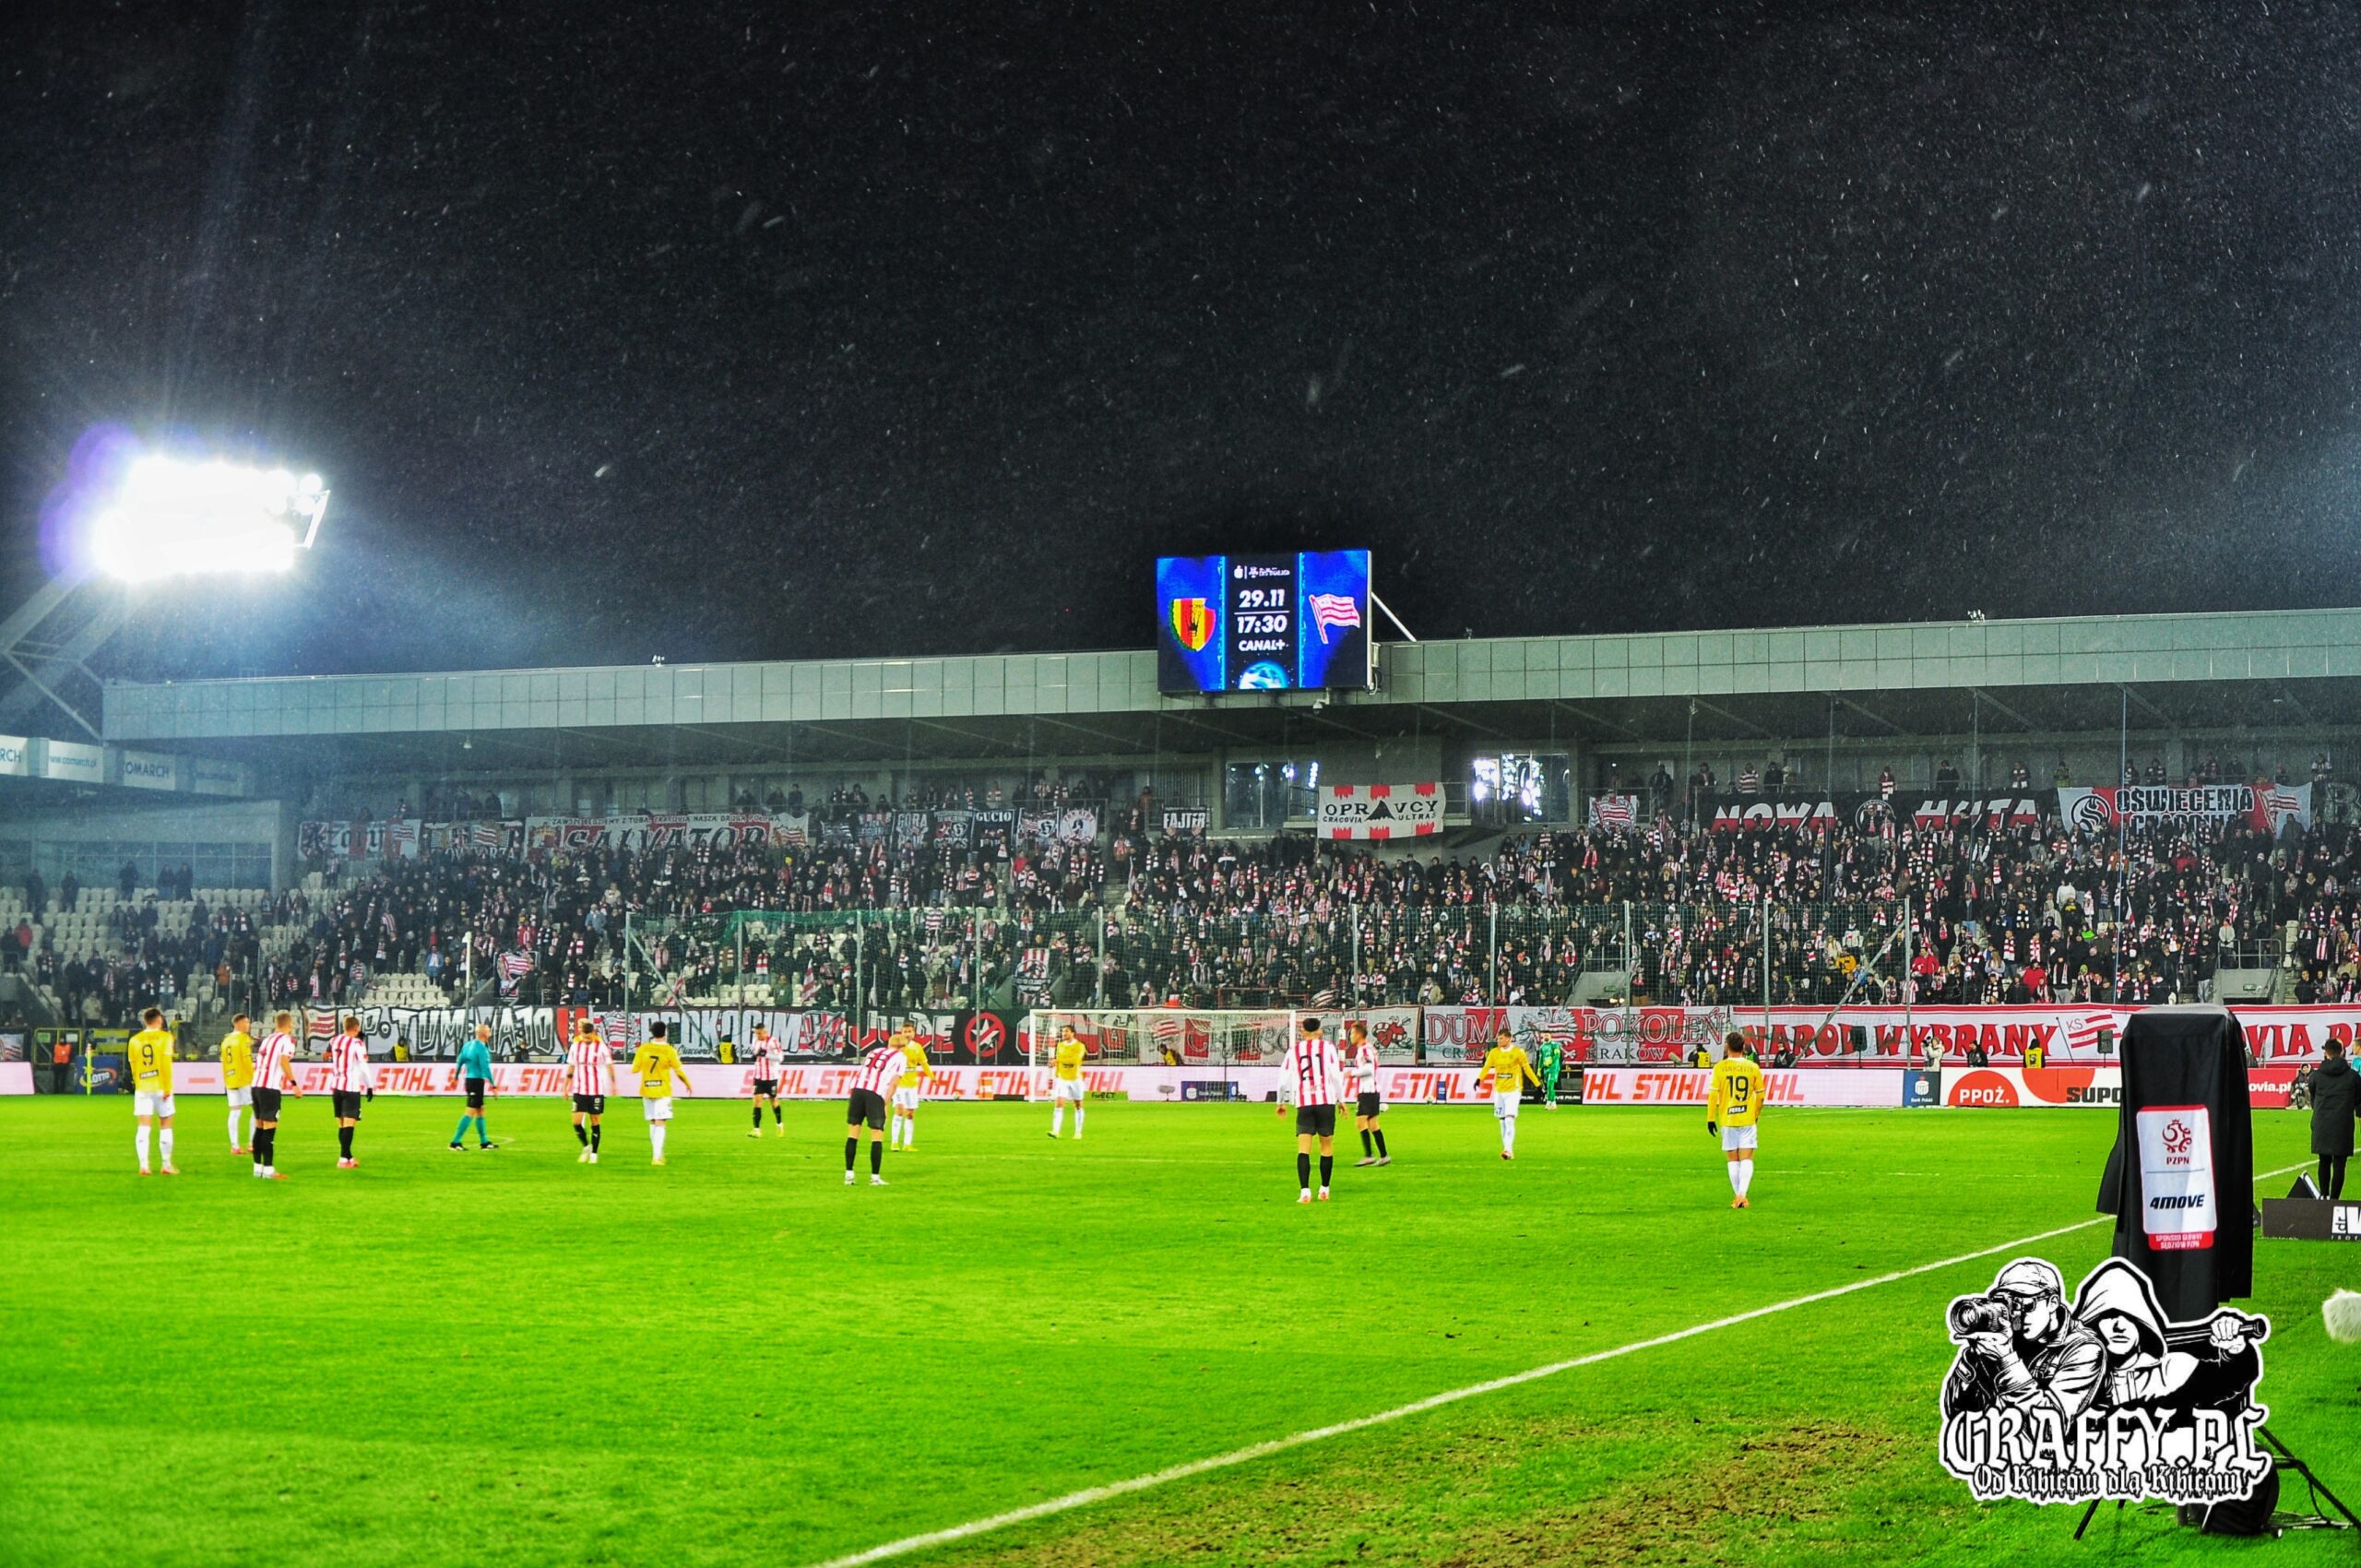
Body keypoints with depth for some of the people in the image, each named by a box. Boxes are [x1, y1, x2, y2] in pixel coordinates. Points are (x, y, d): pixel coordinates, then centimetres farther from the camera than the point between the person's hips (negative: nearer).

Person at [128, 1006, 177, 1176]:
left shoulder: (135, 1040, 5)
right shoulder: (165, 1037, -4)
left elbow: (133, 1066, 8)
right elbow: (166, 1064, -10)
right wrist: (167, 1088, -8)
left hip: (142, 1088, 2)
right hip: (160, 1087, -2)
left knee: (144, 1127, 0)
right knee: (165, 1125, 9)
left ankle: (143, 1165, -9)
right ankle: (167, 1165, 12)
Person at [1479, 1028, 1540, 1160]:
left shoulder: (1518, 1052, -4)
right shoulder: (1494, 1053, 5)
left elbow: (1527, 1068, 1)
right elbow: (1487, 1067, -4)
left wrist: (1537, 1084, 2)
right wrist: (1479, 1079, -22)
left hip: (1513, 1090, -4)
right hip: (1499, 1091, 4)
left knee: (1509, 1119, -16)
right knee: (1502, 1121, 8)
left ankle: (1508, 1150, -20)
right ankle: (1508, 1150, 17)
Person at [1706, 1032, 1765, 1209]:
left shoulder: (1720, 1067, -4)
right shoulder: (1753, 1067, 1)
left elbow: (1713, 1094, -6)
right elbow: (1760, 1094, 9)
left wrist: (1711, 1118, 1)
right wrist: (1757, 1114, 24)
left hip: (1727, 1119, 0)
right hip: (1748, 1119, 0)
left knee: (1733, 1160, 10)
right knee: (1747, 1159, -1)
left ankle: (1737, 1196, 12)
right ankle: (1742, 1195, -18)